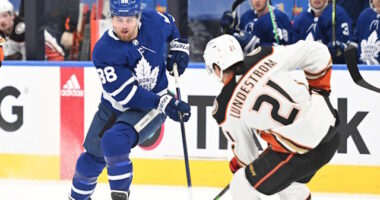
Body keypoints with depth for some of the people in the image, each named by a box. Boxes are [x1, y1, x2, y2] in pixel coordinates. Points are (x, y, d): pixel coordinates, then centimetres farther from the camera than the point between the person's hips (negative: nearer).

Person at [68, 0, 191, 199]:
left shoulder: (153, 21, -14)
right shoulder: (104, 51, -24)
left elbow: (170, 24, 14)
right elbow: (126, 94, -29)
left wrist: (179, 46, 1)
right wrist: (164, 104, -34)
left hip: (151, 106, -1)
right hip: (114, 107, 1)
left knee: (114, 141, -29)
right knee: (91, 159, 15)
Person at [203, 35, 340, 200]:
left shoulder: (225, 108, -7)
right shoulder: (264, 57, 0)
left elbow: (244, 151, 5)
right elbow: (316, 51, 2)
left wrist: (242, 165, 29)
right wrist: (320, 88, 17)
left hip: (304, 150, -7)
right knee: (286, 182, 32)